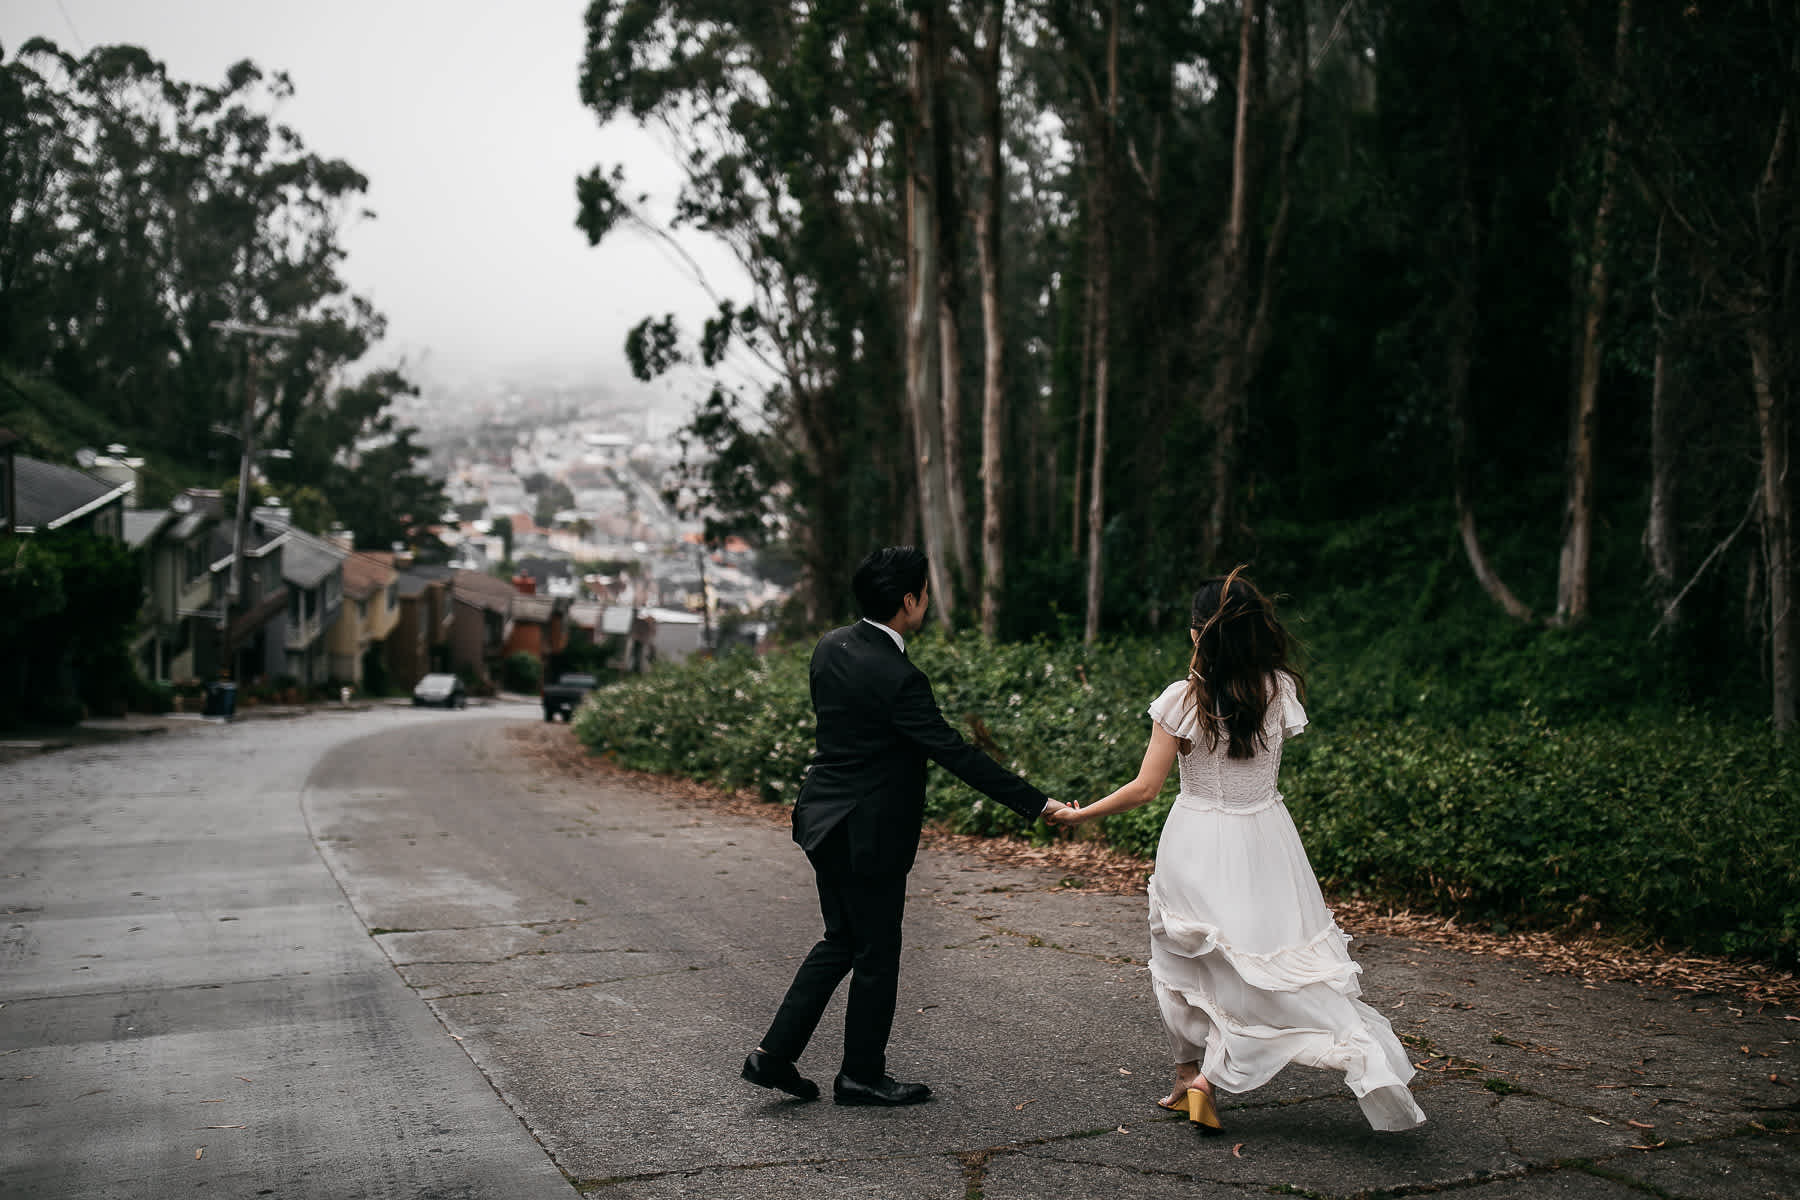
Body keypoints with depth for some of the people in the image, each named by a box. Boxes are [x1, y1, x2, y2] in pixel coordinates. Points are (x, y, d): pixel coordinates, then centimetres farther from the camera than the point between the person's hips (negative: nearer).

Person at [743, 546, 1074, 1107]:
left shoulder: (830, 647, 2)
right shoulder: (896, 677, -24)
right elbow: (955, 753, -23)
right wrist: (1036, 803, -18)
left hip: (826, 822, 9)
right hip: (868, 834, -9)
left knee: (841, 941, 19)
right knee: (877, 956, 8)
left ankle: (773, 1054, 19)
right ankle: (862, 1075, 22)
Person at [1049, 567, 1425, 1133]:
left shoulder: (1185, 698, -17)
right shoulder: (1280, 689, -7)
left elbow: (1144, 788, -14)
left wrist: (1080, 814, -1)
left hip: (1197, 845, -2)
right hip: (1265, 840, 2)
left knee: (1183, 958, 17)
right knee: (1281, 958, 12)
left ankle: (1192, 1077, 25)